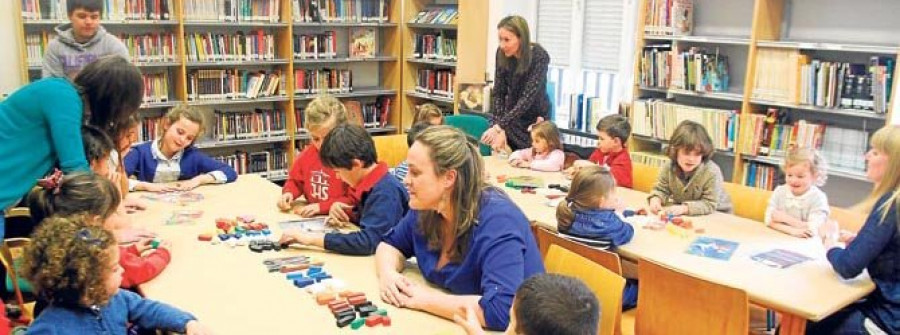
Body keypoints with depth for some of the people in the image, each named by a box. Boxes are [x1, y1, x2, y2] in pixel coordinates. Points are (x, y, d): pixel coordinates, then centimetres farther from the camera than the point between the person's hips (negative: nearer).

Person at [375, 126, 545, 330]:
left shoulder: (497, 221, -27)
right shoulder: (426, 208, -5)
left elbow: (501, 311, -36)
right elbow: (391, 244, 11)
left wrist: (424, 299, -27)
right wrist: (388, 273, -11)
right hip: (445, 324, 5)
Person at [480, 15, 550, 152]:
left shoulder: (539, 57, -26)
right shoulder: (502, 54, -14)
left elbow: (528, 97, -31)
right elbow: (498, 92, -11)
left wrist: (499, 126, -38)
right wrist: (500, 130, -20)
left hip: (535, 118, -3)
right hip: (512, 116, 3)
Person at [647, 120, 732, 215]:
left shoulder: (712, 172, -26)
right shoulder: (670, 168, -13)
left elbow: (709, 205, -25)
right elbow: (660, 189, 1)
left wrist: (684, 208, -37)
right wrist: (656, 199, -22)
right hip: (684, 215, 4)